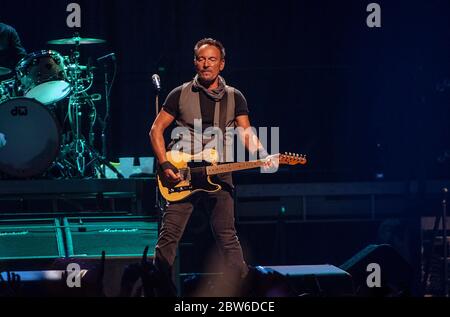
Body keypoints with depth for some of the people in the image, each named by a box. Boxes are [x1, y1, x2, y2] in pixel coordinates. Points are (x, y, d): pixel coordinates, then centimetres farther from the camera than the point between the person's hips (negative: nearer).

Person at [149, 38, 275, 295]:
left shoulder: (235, 98, 7)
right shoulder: (180, 95, 3)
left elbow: (246, 133, 1)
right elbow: (157, 130, 5)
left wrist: (263, 155, -20)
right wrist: (165, 165, -7)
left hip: (219, 175, 1)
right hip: (182, 175, 0)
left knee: (228, 237, -1)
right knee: (169, 237, -2)